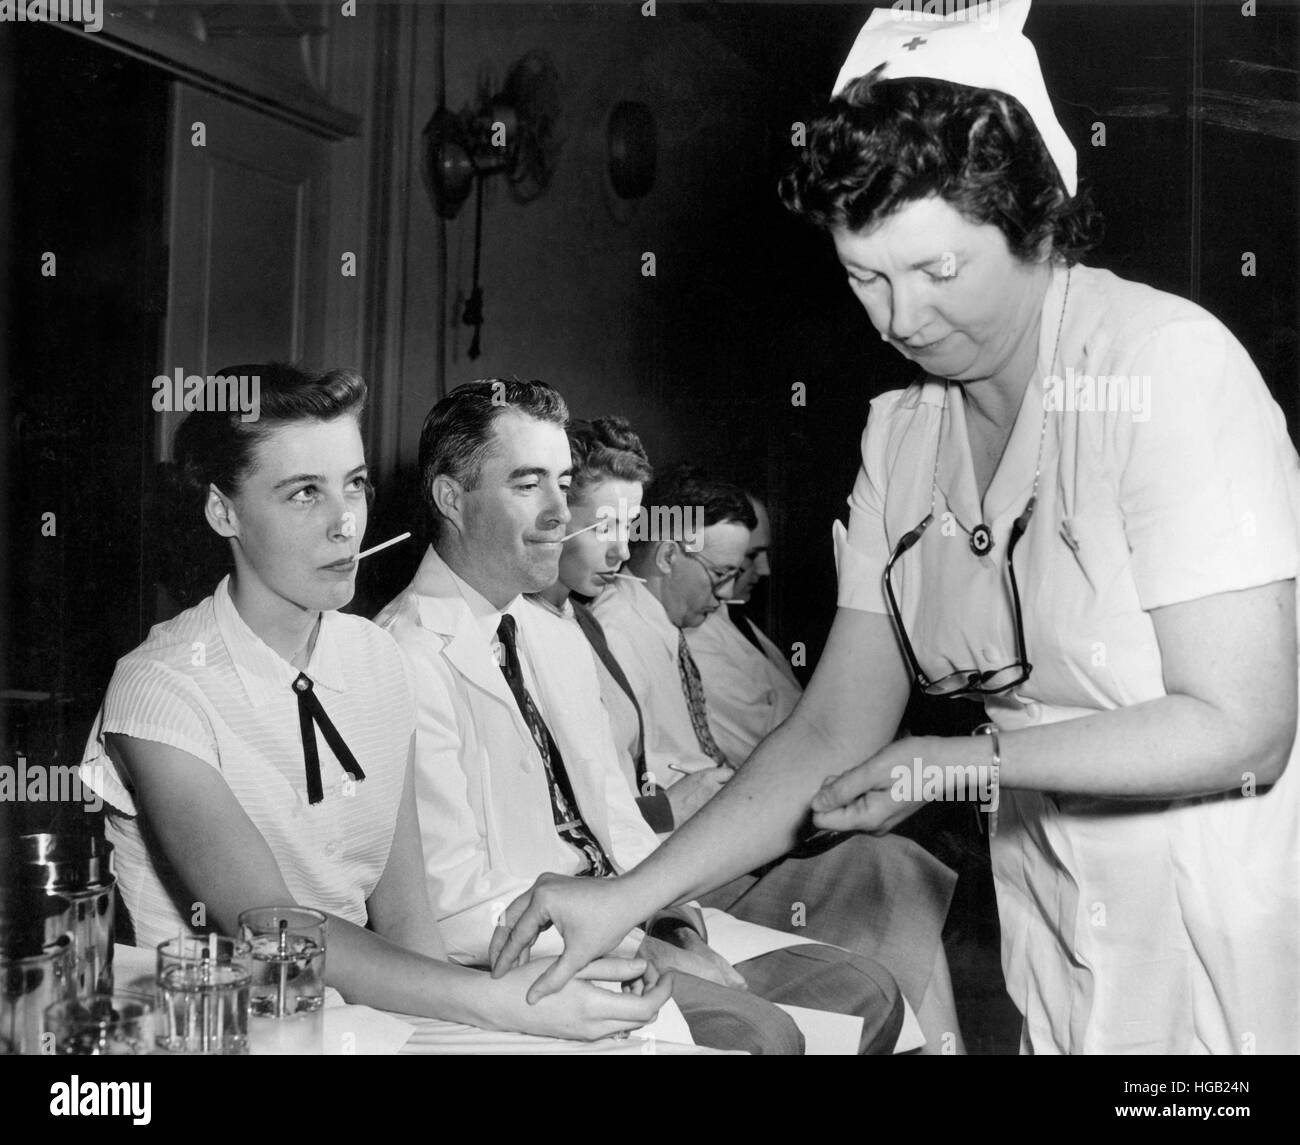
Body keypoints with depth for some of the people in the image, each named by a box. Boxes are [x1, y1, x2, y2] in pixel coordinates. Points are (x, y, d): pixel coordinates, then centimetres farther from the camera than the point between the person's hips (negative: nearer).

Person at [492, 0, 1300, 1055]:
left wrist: (957, 762, -15)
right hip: (1055, 914, 5)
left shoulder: (1166, 364, -19)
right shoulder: (901, 432, -1)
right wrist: (625, 899, -7)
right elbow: (833, 736, 0)